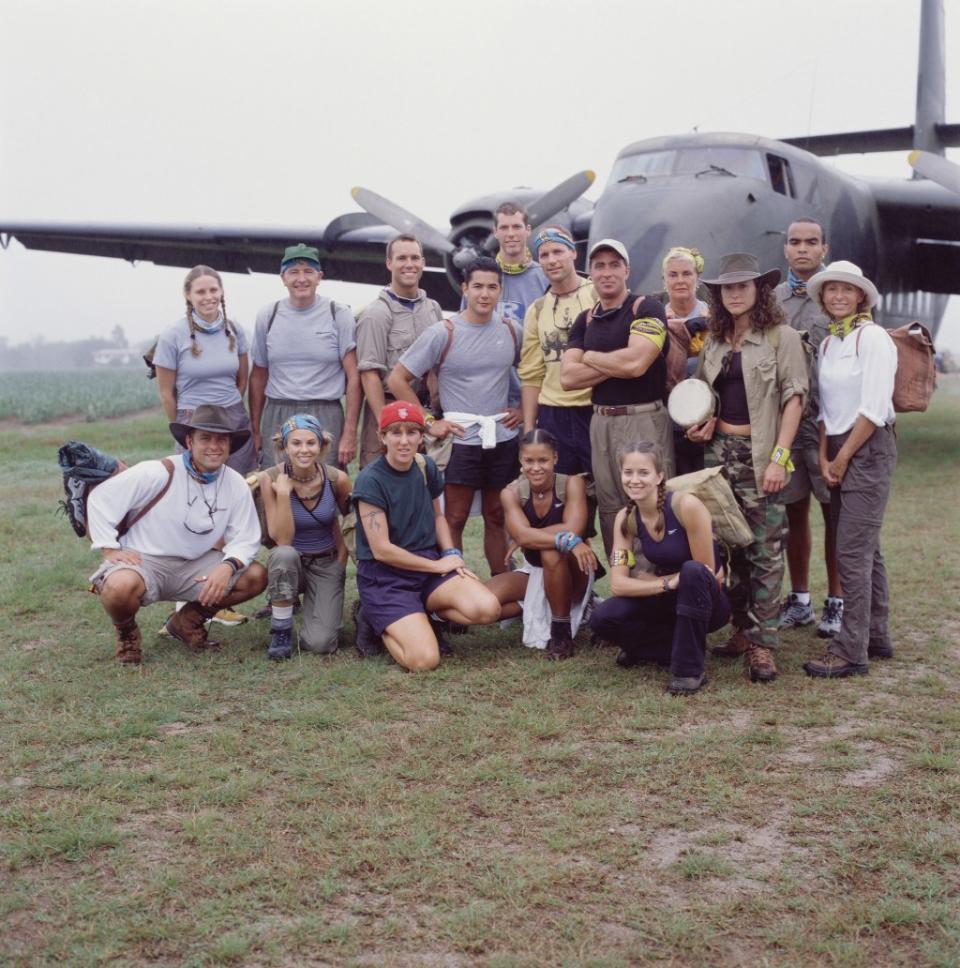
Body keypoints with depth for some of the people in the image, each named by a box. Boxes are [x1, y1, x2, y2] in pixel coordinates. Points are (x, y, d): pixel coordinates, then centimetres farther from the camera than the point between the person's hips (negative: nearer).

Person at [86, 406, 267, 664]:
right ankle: (126, 632, 2)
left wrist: (228, 567, -22)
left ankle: (189, 620, 13)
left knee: (256, 577, -10)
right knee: (120, 586, -38)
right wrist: (110, 549, -16)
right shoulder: (159, 473, -16)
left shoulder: (236, 485, -3)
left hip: (193, 567, 5)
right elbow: (100, 498, -11)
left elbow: (246, 539, -1)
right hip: (143, 560, -5)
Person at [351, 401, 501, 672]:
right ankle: (379, 622, 7)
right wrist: (437, 565, -8)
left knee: (487, 608, -22)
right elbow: (381, 550, -15)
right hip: (384, 577, -6)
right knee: (425, 659, -24)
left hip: (430, 564, 6)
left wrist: (451, 554, 1)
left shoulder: (426, 468, 5)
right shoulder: (370, 480, -14)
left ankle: (418, 616, 5)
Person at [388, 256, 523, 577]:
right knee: (454, 520, -1)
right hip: (460, 441, -3)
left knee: (497, 518, 12)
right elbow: (397, 379, -6)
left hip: (503, 440, 4)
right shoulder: (443, 333, -7)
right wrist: (429, 423, -8)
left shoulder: (512, 331, 5)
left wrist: (523, 409, 6)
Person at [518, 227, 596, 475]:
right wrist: (528, 428, 8)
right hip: (552, 417, 3)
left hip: (598, 412, -3)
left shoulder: (600, 295, 0)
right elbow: (531, 375, 12)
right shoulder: (536, 310, 12)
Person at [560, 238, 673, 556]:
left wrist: (590, 357, -3)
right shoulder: (586, 320, 13)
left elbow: (636, 362, -19)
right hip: (601, 421, 6)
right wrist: (617, 364, -9)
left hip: (643, 419, -6)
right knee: (610, 512, 11)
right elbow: (568, 377, 2)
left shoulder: (647, 308, -4)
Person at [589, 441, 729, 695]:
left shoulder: (686, 505, -23)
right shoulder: (626, 518, -8)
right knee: (602, 619, -18)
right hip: (670, 600, 4)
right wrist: (667, 582, -27)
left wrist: (652, 579, -13)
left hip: (707, 601, -4)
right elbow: (618, 584, -14)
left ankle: (690, 668, -22)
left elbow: (706, 572, -18)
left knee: (693, 571, -37)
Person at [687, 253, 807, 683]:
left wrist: (779, 458, -16)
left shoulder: (782, 338, -2)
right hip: (719, 450, 6)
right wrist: (701, 422, 1)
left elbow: (794, 398, -8)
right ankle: (743, 630, 19)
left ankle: (762, 644, -3)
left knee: (765, 550, -6)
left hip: (760, 454, -5)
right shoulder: (713, 343, 14)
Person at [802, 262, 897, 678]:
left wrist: (843, 458, -13)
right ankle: (876, 638, 23)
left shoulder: (872, 337, -11)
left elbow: (874, 408, -17)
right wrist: (824, 456, 2)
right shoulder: (827, 343, 13)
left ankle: (851, 651, -6)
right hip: (839, 450, 8)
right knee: (865, 548, 14)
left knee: (852, 551, -10)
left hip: (869, 448, -8)